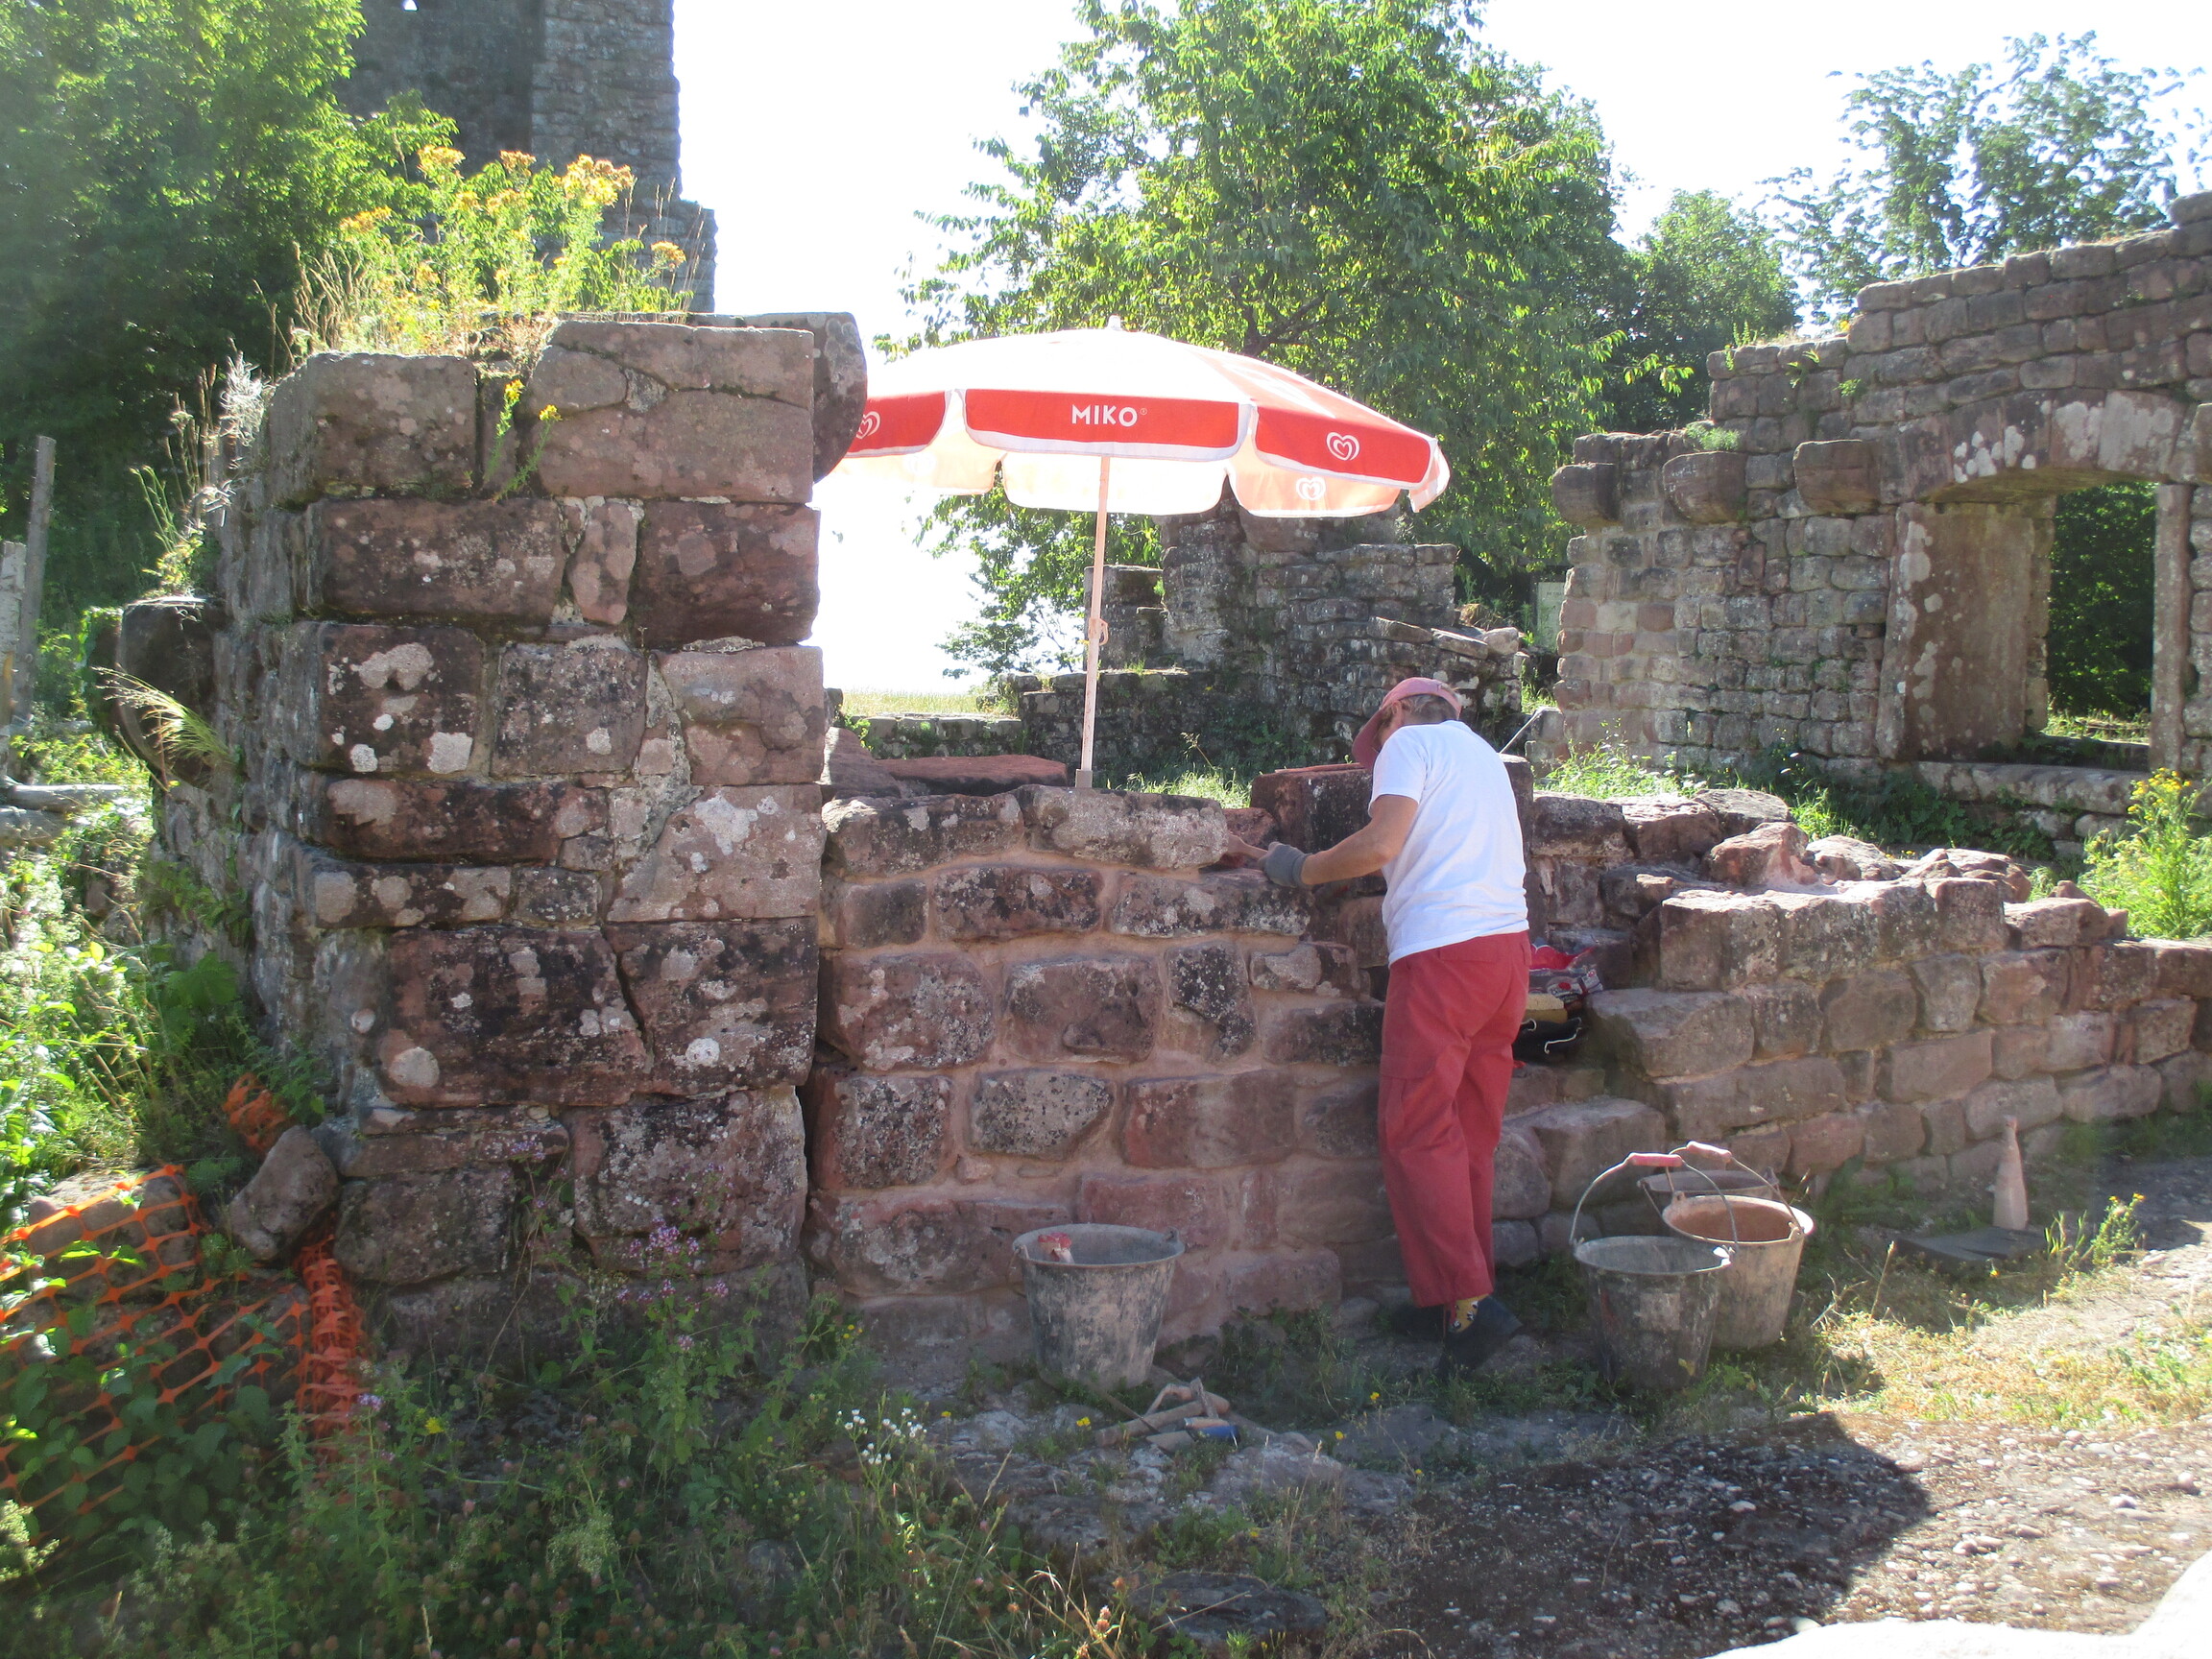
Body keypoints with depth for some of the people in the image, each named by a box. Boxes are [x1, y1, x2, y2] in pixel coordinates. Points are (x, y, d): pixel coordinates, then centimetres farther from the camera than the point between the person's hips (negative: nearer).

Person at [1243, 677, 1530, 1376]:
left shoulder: (1412, 741, 2)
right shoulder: (1483, 754, 27)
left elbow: (1381, 844, -13)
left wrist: (1301, 869, -1)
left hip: (1443, 950, -8)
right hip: (1508, 943, 8)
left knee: (1418, 1130, -7)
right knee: (1472, 1130, 11)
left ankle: (1468, 1302, -13)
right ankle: (1475, 1287, 13)